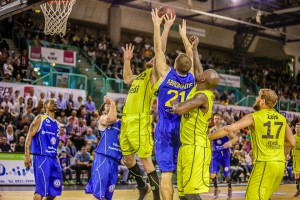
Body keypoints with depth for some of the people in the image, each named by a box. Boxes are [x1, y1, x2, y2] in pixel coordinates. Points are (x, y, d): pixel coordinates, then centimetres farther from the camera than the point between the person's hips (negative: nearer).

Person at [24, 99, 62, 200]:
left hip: (53, 158, 8)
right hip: (41, 157, -8)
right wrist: (27, 155, -18)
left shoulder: (57, 124, 19)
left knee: (55, 189, 8)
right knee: (41, 190, -11)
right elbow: (29, 136, -8)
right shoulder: (40, 118, -1)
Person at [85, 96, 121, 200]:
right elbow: (112, 118, -18)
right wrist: (112, 103, -5)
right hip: (103, 158, -7)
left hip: (114, 161, 7)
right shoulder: (102, 119, 4)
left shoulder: (120, 122, 22)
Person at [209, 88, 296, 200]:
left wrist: (207, 138, -3)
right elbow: (292, 143, 13)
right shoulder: (282, 118, 12)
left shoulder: (254, 117, -4)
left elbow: (229, 129, -11)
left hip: (264, 163, -7)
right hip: (280, 164, 7)